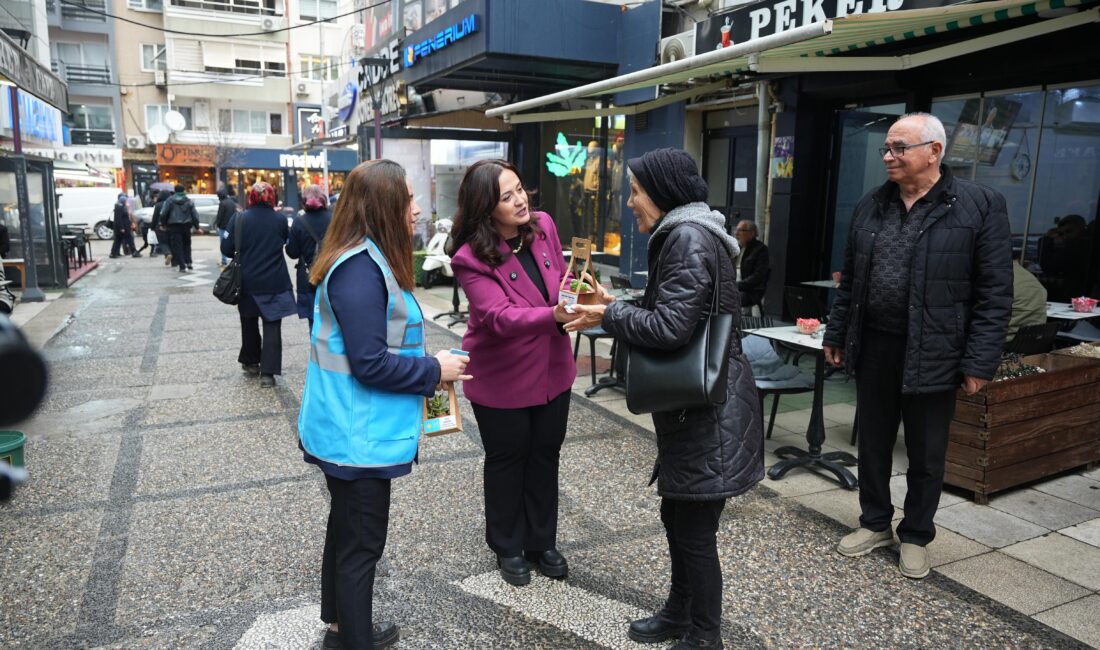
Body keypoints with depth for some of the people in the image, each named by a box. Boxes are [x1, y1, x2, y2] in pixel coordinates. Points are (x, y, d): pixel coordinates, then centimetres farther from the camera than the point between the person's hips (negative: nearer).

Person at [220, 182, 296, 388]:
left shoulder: (239, 219, -7)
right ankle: (268, 372, -5)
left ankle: (251, 362, 33)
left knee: (249, 322, 20)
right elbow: (289, 244, 8)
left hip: (248, 281, 1)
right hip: (274, 282, -1)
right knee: (272, 325, 2)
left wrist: (243, 255, 12)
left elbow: (226, 249, -6)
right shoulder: (280, 220, -5)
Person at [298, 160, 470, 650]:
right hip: (358, 435, -10)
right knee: (361, 542, 5)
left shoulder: (367, 258, 7)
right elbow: (369, 364, -25)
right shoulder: (361, 268, -24)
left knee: (348, 529, 23)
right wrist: (434, 370, -14)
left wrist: (426, 364, 7)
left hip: (352, 428, 10)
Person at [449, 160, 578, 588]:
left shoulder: (544, 226, -6)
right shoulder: (471, 258, -22)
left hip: (552, 369, 5)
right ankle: (508, 548, 36)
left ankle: (542, 541, 38)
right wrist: (553, 315, -47)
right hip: (502, 378, -5)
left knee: (545, 456, 17)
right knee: (507, 460, 14)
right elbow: (499, 317, -33)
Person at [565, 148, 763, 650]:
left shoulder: (689, 239, -19)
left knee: (695, 528, 4)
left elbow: (669, 327, -26)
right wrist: (620, 307, 7)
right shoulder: (682, 235, 13)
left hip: (709, 408, -10)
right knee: (676, 515, 21)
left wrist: (610, 316, -12)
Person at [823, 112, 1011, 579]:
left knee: (926, 454, 10)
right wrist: (835, 334, 10)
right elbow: (849, 280, 13)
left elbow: (995, 293, -9)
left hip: (932, 354, -4)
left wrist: (980, 362, -12)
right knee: (872, 443, 15)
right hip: (873, 347, 4)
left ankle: (916, 537, 29)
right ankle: (875, 524, 33)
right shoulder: (871, 206, 8)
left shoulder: (980, 206, -7)